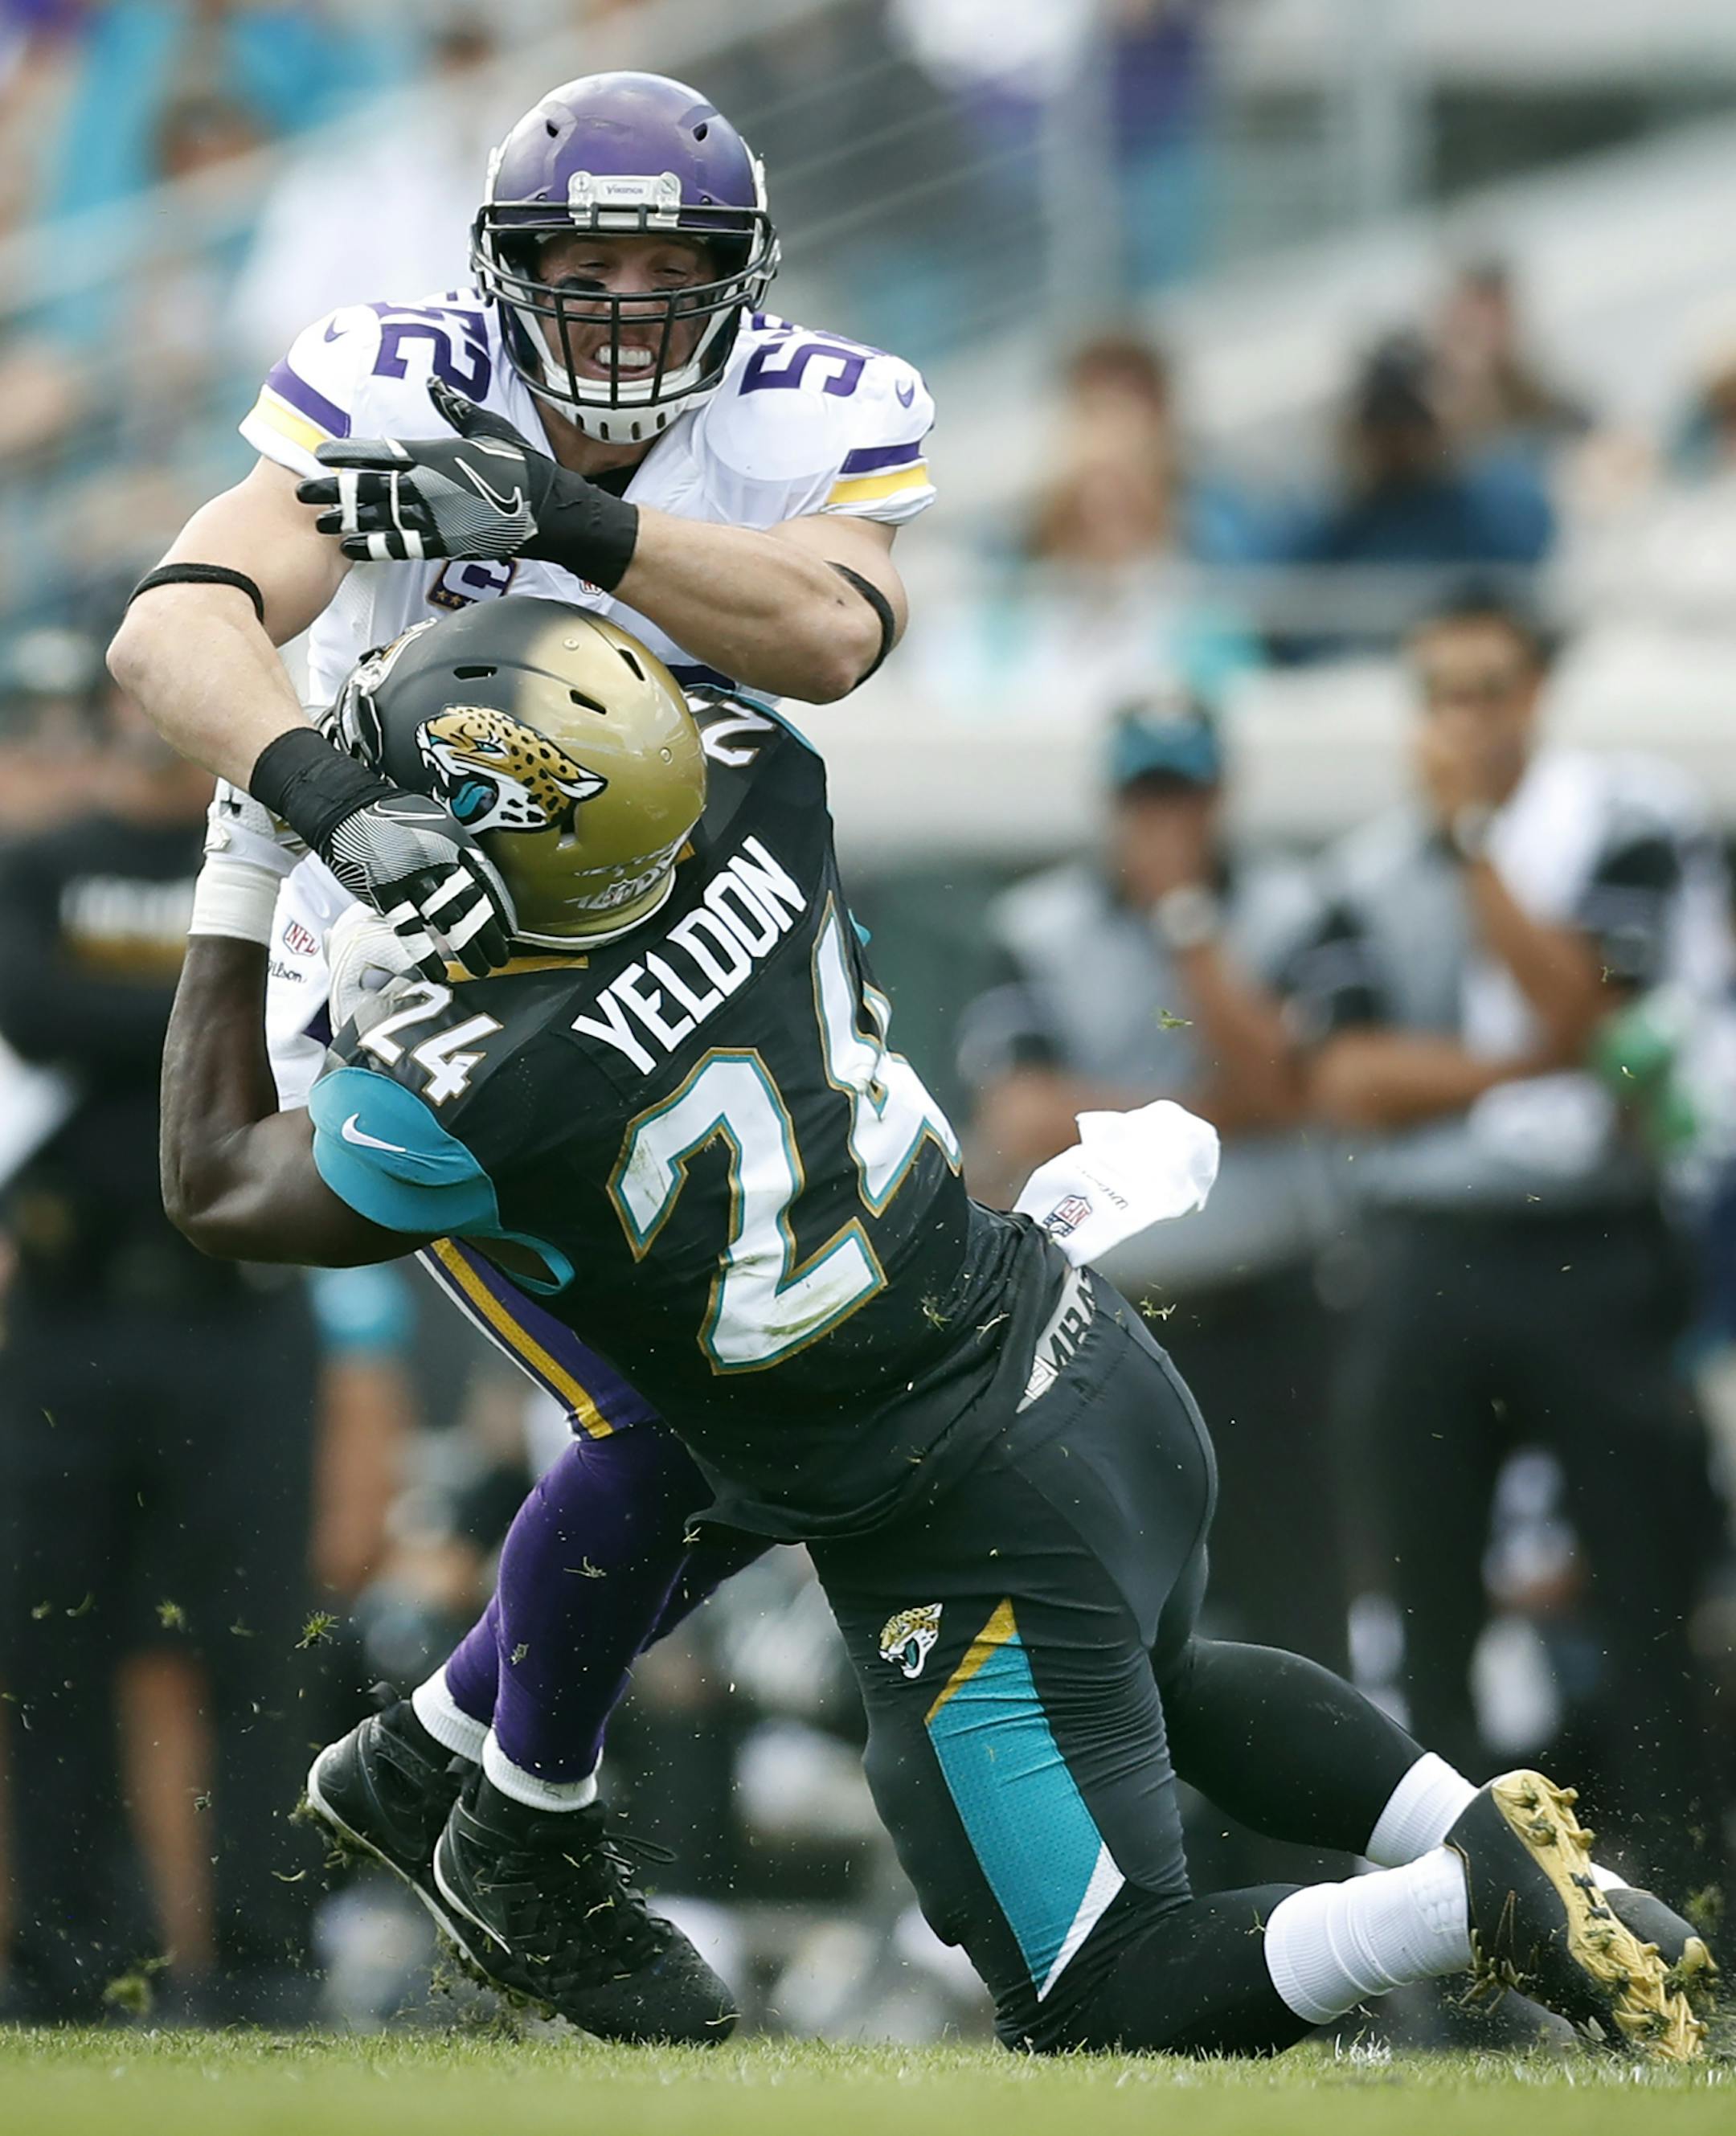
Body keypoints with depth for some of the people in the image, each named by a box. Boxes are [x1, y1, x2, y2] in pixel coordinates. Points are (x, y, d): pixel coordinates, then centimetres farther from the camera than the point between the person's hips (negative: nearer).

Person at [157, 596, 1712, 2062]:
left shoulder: (468, 1098, -24)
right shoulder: (763, 804, -11)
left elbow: (220, 1190, -1)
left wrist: (237, 895, 5)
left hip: (969, 1539, -7)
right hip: (1092, 1359, 7)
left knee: (1109, 2006, 6)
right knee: (1160, 1674, 39)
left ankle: (1479, 1901, -17)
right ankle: (1467, 1818, 14)